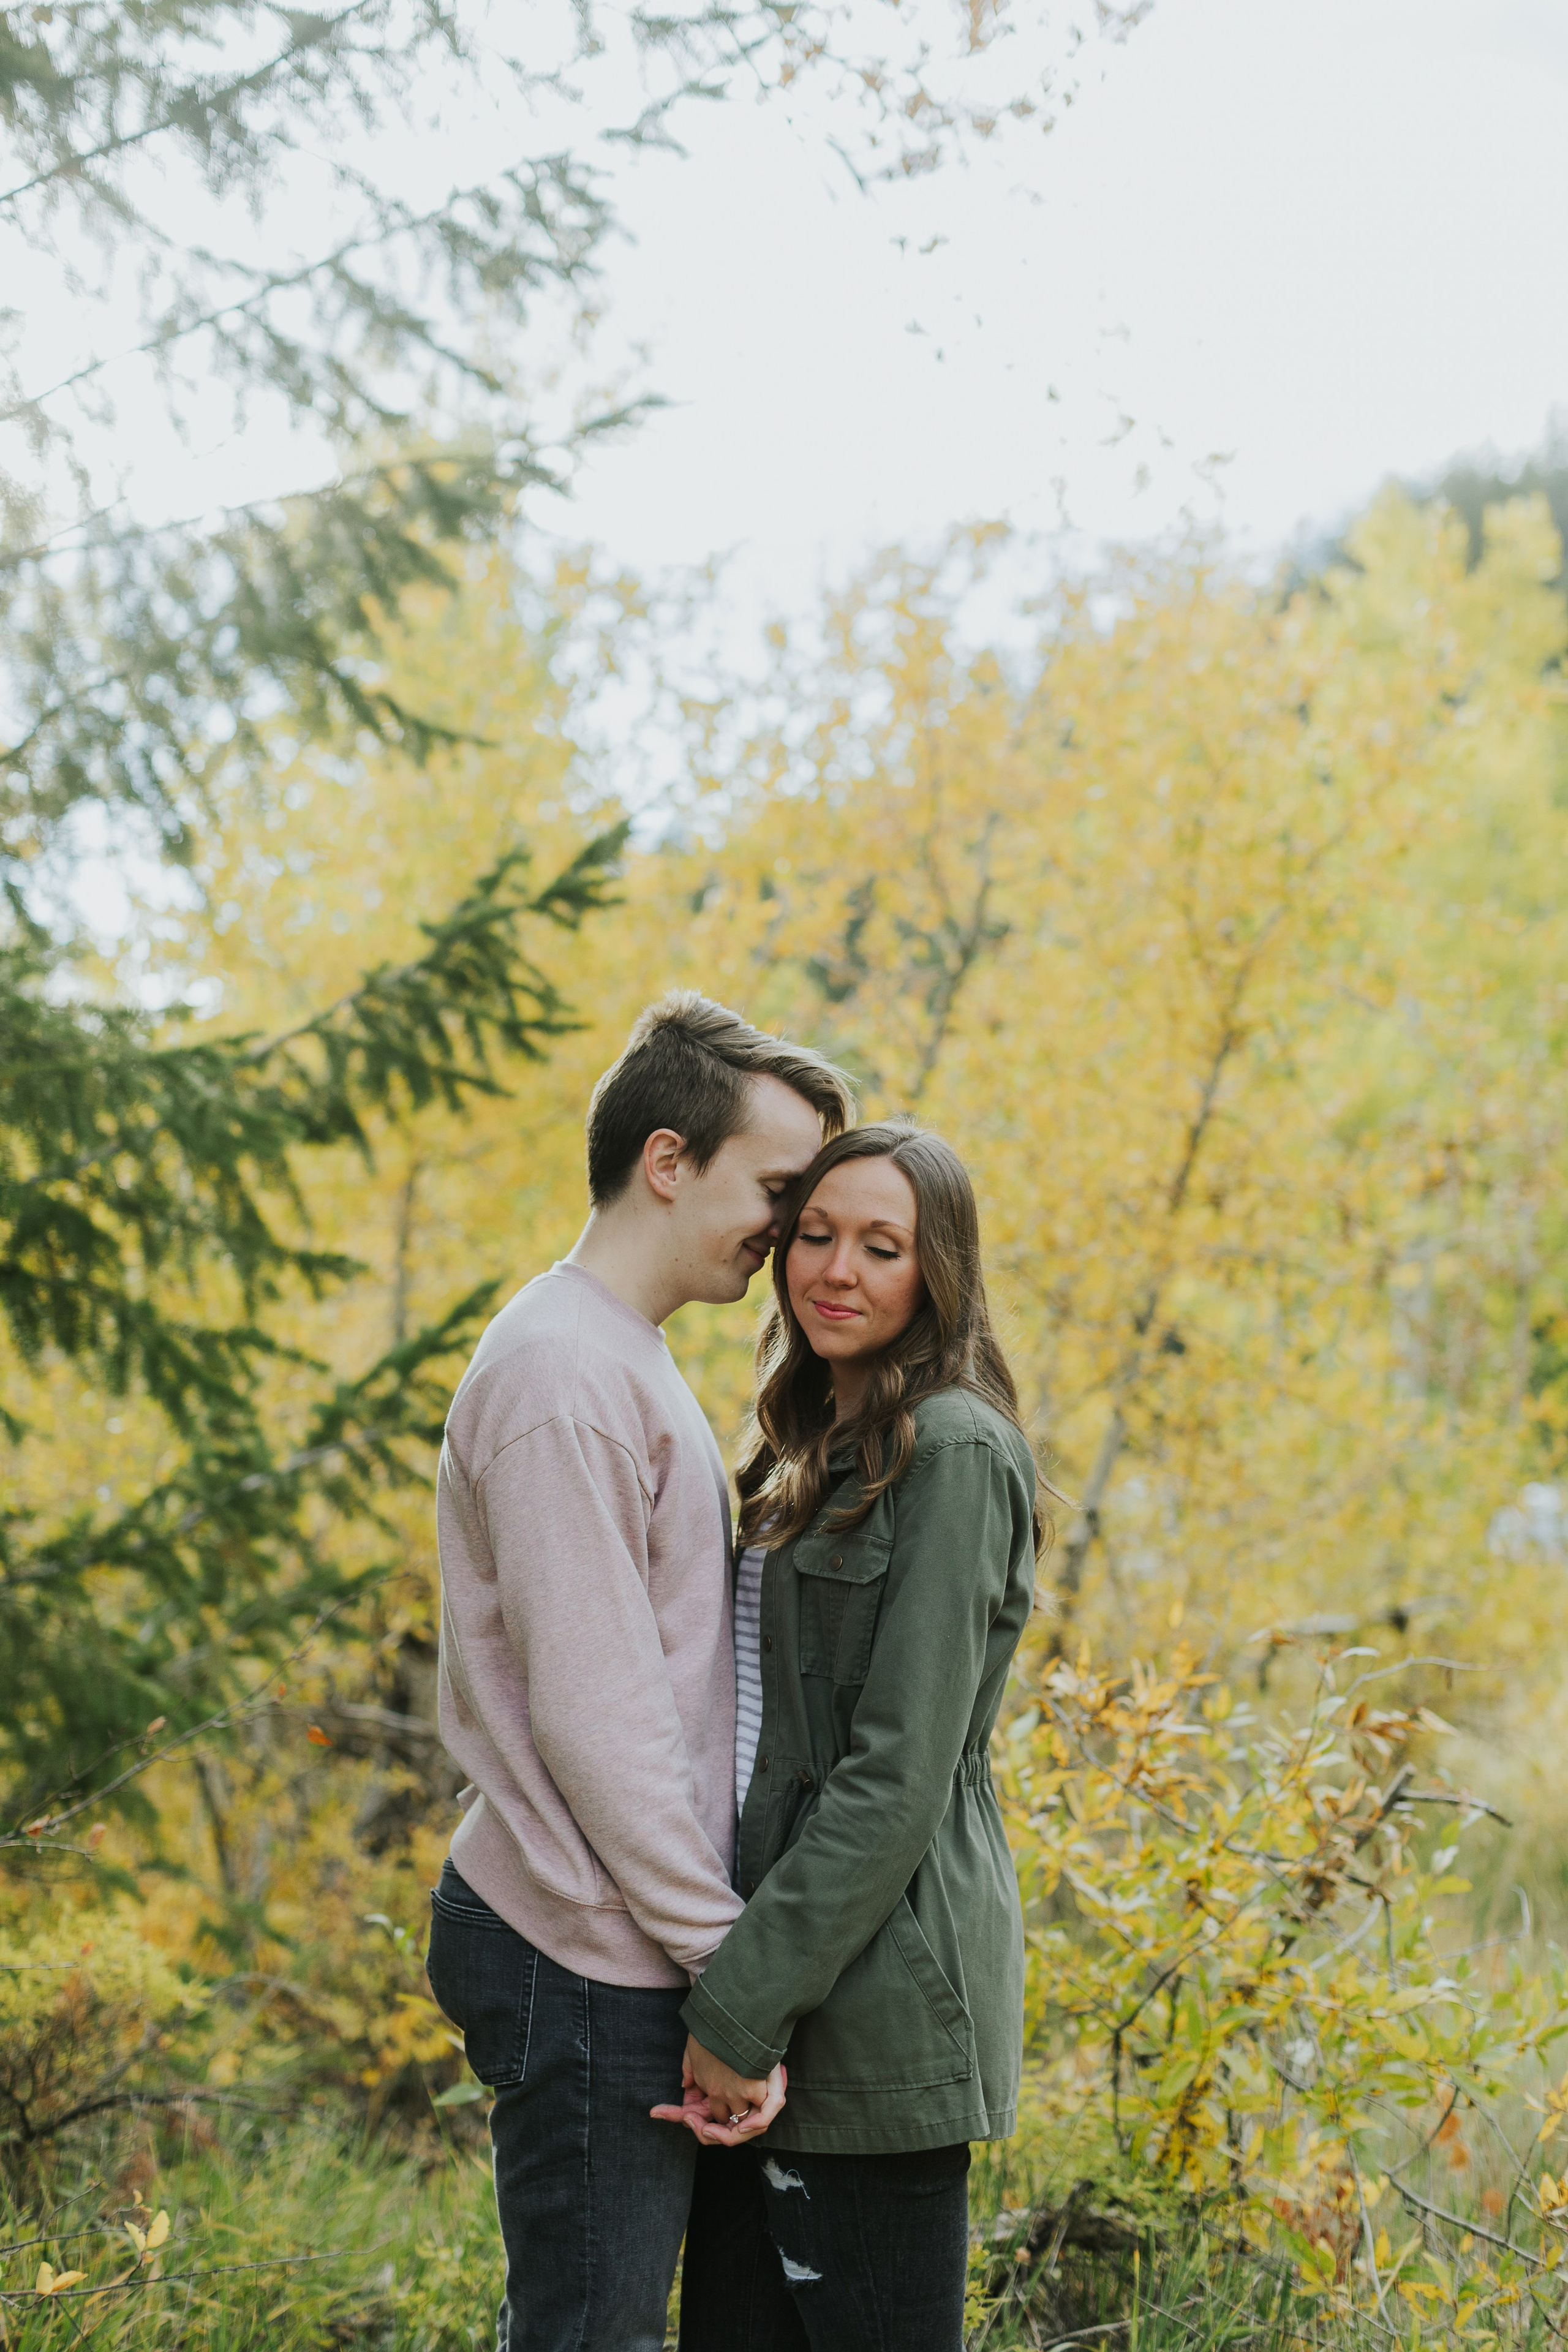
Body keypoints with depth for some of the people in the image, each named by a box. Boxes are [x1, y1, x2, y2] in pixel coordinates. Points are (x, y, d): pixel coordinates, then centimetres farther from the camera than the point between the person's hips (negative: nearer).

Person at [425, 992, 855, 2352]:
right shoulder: (566, 1374, -16)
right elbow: (595, 1718, -20)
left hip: (615, 1964, 10)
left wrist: (730, 1955, 14)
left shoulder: (629, 1363, 16)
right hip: (593, 1971, -10)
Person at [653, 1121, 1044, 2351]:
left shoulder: (956, 1453, -12)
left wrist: (742, 2008, -17)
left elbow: (899, 1777, -17)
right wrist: (730, 1994, 12)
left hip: (880, 1987, -9)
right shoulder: (820, 1448, 17)